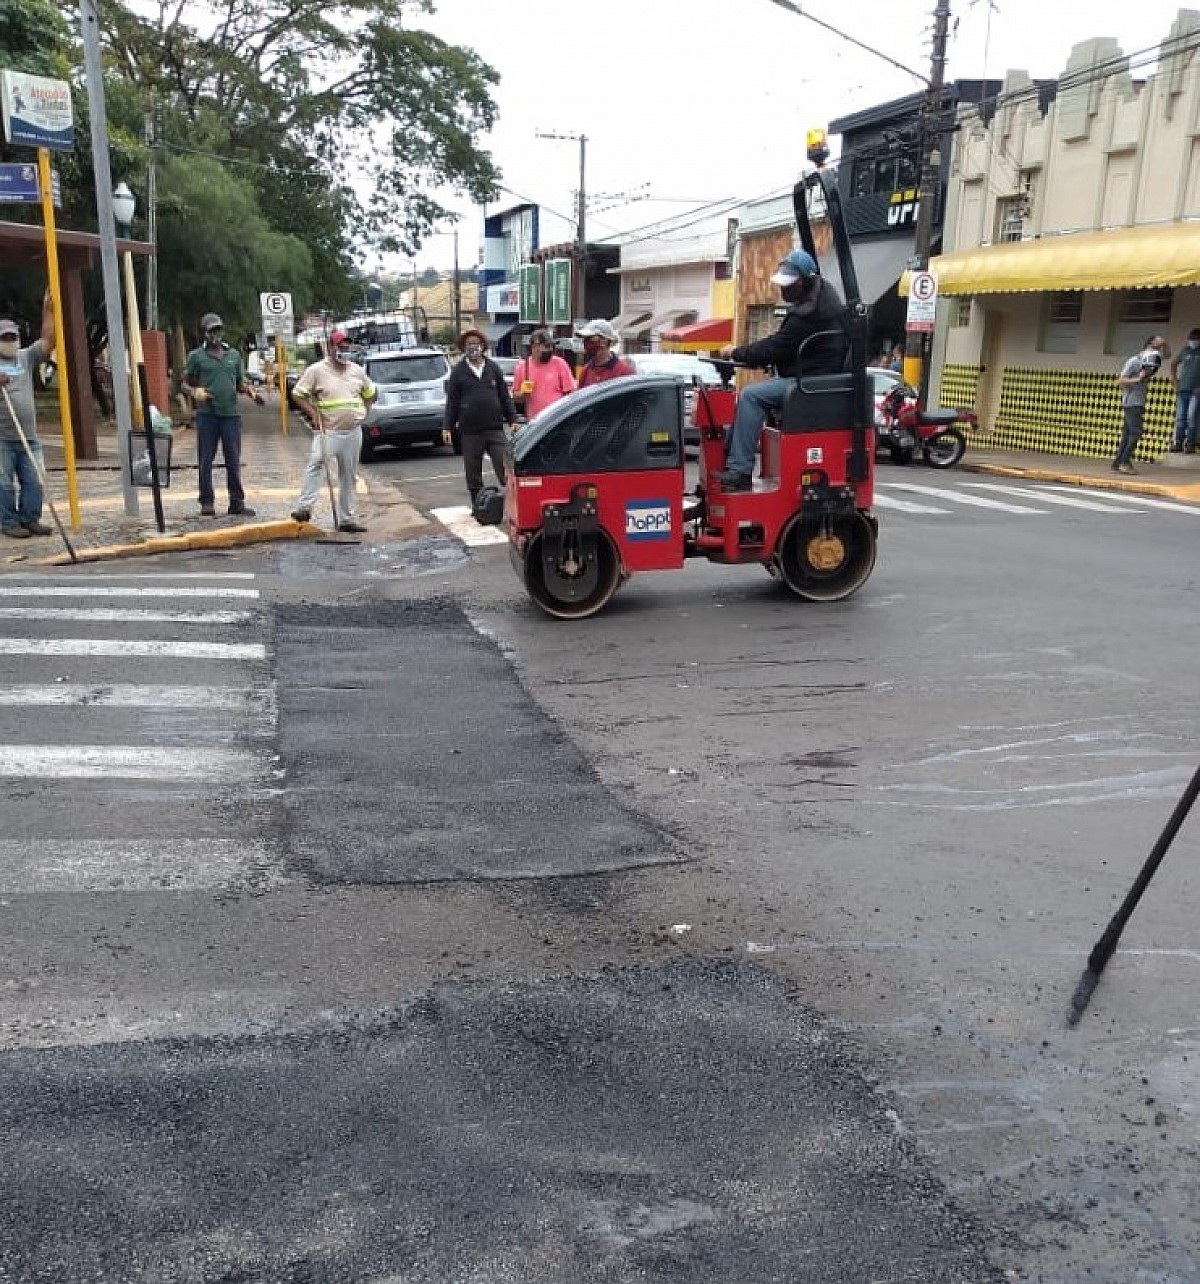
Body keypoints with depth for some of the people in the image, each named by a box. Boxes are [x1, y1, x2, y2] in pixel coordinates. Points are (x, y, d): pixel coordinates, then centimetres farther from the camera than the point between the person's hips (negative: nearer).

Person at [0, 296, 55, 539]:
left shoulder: (27, 357, 14)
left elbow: (48, 340, 5)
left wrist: (48, 310, -3)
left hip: (29, 436, 4)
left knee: (33, 481, 6)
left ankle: (30, 519, 16)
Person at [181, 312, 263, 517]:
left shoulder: (234, 354, 15)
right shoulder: (196, 356, 5)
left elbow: (240, 383, 20)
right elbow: (185, 384, 6)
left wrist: (252, 392, 0)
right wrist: (195, 392, -15)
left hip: (231, 414, 3)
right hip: (207, 415, -3)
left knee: (234, 461, 5)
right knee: (206, 460, 1)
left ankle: (237, 502, 10)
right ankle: (207, 503, 7)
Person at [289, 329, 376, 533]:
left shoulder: (357, 371, 11)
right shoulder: (317, 370, -3)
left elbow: (370, 393, 25)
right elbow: (298, 394, -2)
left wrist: (362, 412, 11)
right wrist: (313, 413, -12)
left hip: (353, 432, 5)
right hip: (328, 430, -5)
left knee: (349, 477, 9)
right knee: (316, 465, -24)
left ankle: (347, 518, 16)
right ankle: (304, 507, -26)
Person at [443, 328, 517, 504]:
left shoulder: (494, 368, 9)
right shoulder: (458, 372, 5)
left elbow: (505, 396, 10)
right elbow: (451, 401, 4)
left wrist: (512, 420, 4)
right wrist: (448, 427, -1)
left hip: (495, 428, 0)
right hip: (470, 432, 0)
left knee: (505, 469, -4)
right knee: (473, 473, 7)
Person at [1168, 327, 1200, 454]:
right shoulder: (1184, 350, 10)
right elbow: (1173, 365, 23)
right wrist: (1175, 382, 13)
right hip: (1182, 390, 3)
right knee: (1180, 418, 3)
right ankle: (1177, 443, 5)